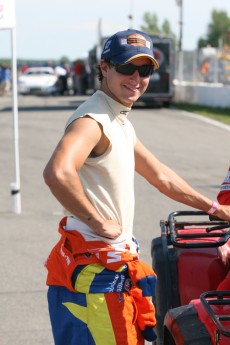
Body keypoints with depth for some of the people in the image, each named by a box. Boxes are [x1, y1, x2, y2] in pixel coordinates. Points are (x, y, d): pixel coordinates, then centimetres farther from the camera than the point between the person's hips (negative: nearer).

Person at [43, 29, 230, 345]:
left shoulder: (120, 123, 17)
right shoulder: (92, 120, -17)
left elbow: (159, 176, 28)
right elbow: (57, 173, -36)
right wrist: (99, 223, -24)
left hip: (117, 265, 10)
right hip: (93, 268, -10)